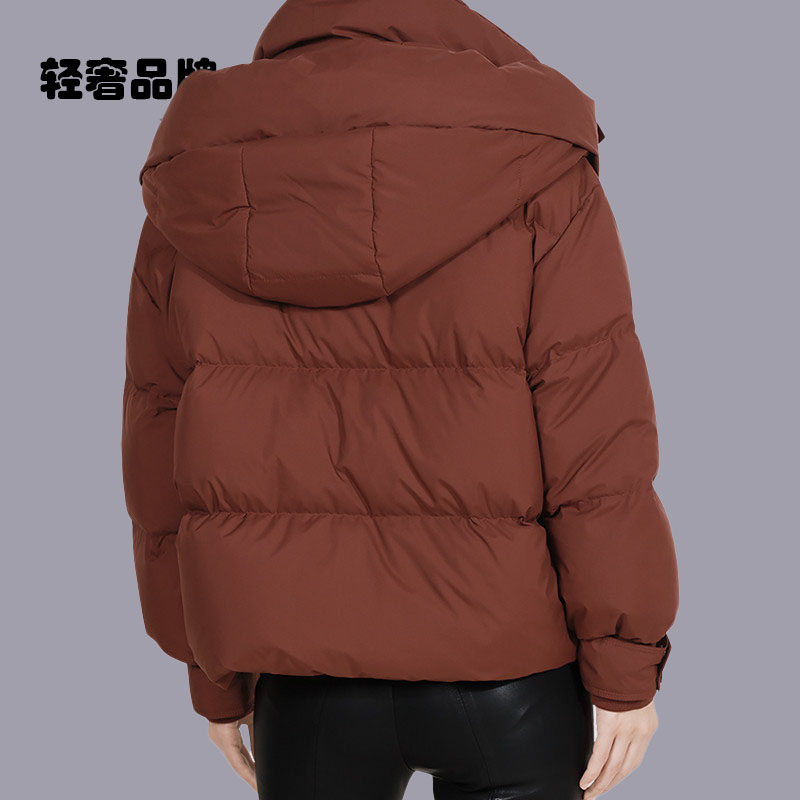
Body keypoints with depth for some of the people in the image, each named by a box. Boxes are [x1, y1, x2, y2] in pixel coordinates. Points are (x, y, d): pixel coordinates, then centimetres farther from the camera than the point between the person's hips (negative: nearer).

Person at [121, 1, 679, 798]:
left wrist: (214, 678, 13)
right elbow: (596, 441, -13)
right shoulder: (527, 163, -10)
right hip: (507, 670, -2)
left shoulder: (192, 189, 0)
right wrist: (625, 668, -3)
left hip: (305, 676, 3)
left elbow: (162, 450, 4)